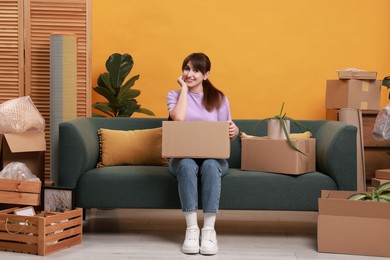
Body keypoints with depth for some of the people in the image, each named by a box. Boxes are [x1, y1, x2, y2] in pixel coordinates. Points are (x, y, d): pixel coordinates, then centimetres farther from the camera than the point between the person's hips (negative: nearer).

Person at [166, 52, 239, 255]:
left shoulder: (219, 98, 9)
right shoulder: (174, 95, 8)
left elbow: (226, 133, 7)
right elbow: (178, 118, -15)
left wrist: (234, 132, -18)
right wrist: (184, 88, -4)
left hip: (213, 157, 0)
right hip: (183, 156, 0)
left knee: (210, 165, -35)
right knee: (187, 165, -36)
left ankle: (209, 229, -33)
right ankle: (192, 228, -33)